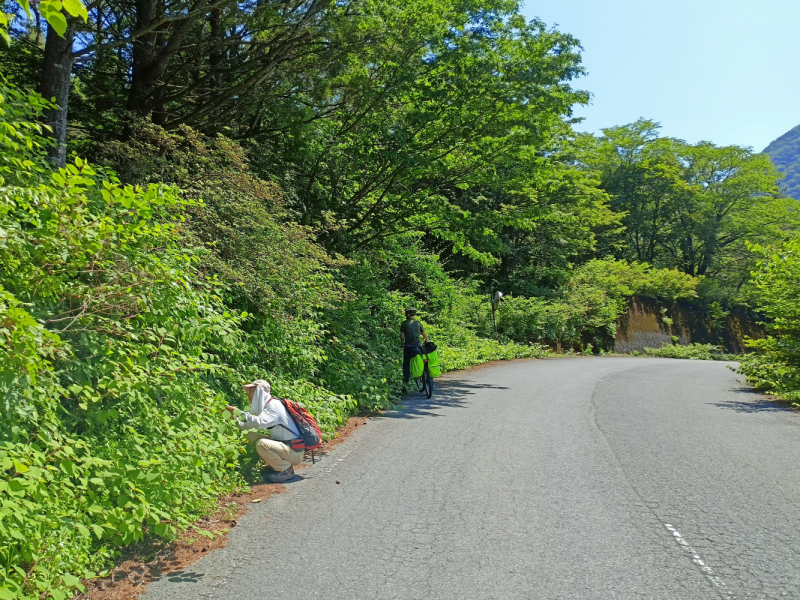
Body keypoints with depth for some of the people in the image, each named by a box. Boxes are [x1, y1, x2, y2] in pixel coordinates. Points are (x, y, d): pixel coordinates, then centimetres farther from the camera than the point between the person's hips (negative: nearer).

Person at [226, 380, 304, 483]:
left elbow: (259, 422, -34)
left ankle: (286, 470, -9)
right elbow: (248, 425, 7)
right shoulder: (265, 406, 10)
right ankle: (278, 466, 10)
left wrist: (239, 412, -28)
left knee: (261, 444, -29)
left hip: (295, 451, -9)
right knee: (252, 435, 6)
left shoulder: (274, 405, -18)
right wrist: (235, 418, -7)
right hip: (282, 443, 9)